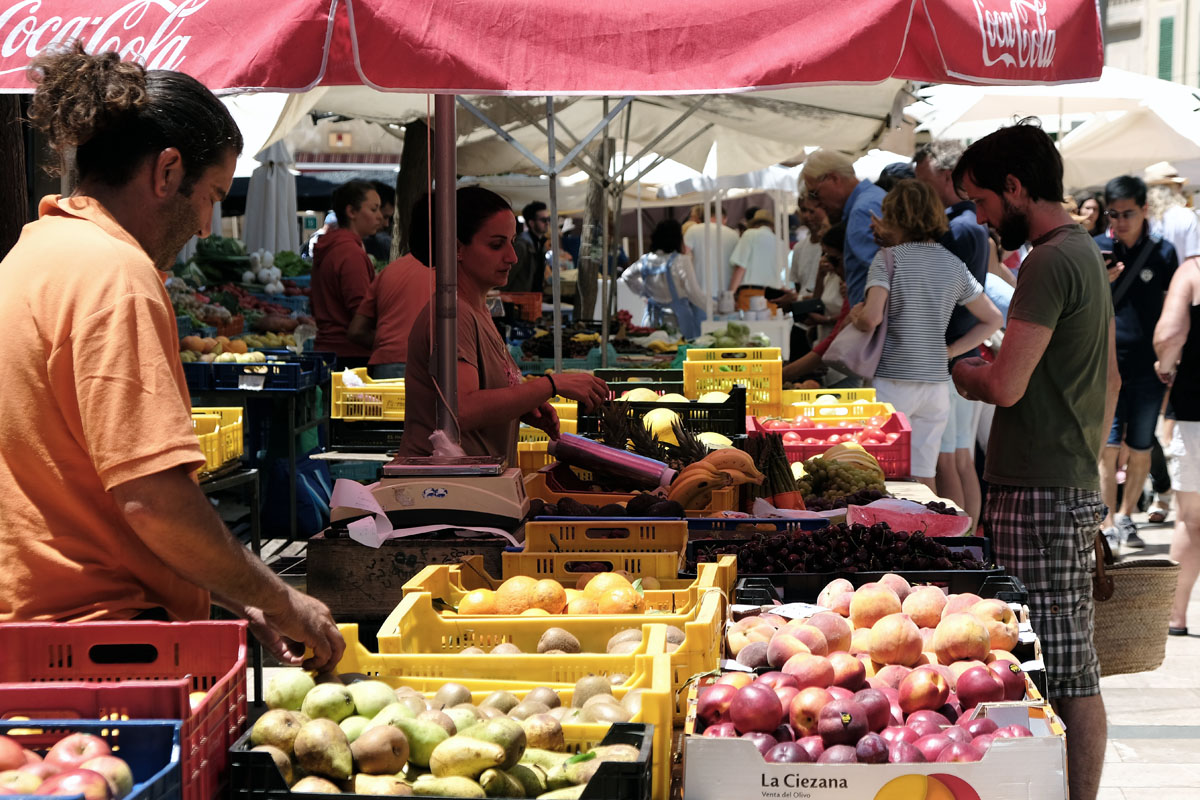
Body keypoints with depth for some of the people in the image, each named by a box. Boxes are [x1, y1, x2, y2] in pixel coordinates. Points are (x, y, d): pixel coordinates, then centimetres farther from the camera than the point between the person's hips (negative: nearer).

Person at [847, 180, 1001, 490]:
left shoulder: (888, 258, -6)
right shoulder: (954, 264, 10)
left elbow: (872, 318, -19)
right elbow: (993, 319, 15)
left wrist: (855, 315, 2)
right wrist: (949, 352, 13)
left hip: (892, 380, -5)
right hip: (935, 381, 5)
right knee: (923, 478, 8)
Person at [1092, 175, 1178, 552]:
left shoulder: (1162, 252, 2)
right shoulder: (1096, 249, 0)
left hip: (1147, 366, 1)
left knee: (1140, 448, 9)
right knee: (1108, 446, -8)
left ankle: (1126, 516, 26)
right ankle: (1108, 524, -3)